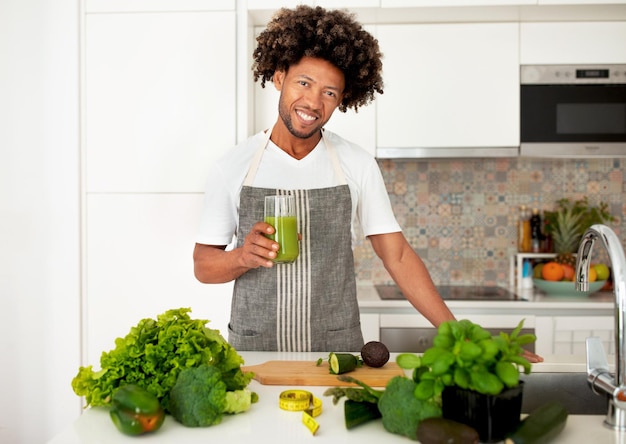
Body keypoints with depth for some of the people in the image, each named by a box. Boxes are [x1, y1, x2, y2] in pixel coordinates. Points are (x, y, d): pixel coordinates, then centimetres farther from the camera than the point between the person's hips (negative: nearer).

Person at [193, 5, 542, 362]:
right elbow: (203, 265, 2)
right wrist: (242, 256, -20)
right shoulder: (234, 166, -4)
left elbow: (397, 256, 0)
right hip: (254, 351, 0)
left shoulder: (358, 165, -3)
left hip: (340, 353, 1)